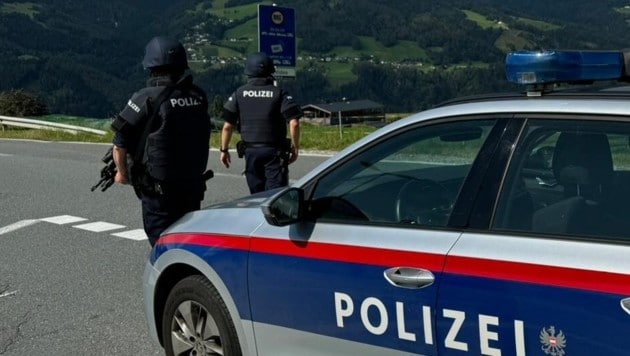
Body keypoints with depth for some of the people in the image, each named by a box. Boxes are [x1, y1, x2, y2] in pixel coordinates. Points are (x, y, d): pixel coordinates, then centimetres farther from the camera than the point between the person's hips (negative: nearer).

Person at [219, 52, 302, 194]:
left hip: (250, 151, 2)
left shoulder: (239, 93, 2)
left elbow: (227, 126, 0)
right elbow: (294, 123, -12)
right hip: (274, 151, -2)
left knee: (257, 193, 14)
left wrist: (224, 150, 10)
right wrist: (295, 147, -1)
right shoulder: (279, 94, -3)